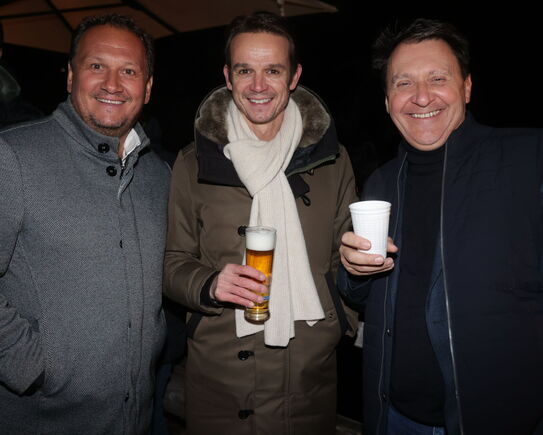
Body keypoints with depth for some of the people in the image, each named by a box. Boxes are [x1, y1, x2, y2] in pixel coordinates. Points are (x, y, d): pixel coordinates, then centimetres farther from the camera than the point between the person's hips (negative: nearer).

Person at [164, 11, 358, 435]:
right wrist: (209, 285, -17)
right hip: (219, 373, 0)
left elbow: (347, 254, 9)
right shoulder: (195, 163, -1)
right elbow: (174, 263, 2)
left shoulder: (331, 157, 2)